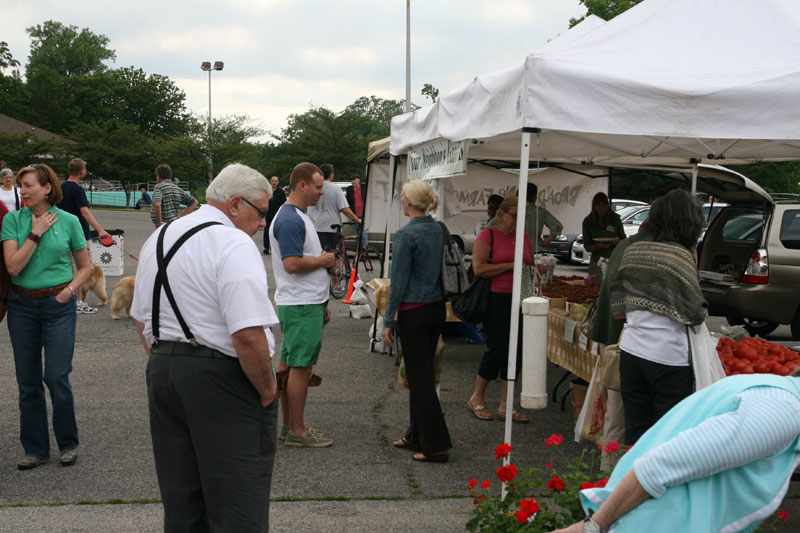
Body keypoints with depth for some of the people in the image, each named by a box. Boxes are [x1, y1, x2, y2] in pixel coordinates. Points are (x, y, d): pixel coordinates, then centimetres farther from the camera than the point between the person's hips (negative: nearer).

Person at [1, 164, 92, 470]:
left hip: (58, 306, -2)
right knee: (28, 381, 7)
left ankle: (68, 444, 16)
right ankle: (35, 449, 20)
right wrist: (36, 233, -12)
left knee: (57, 377, -4)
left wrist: (70, 290, -7)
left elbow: (85, 266, 8)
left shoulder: (68, 221, -1)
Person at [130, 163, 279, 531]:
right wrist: (266, 390, -10)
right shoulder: (233, 244, -15)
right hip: (221, 381, -8)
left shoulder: (158, 238, 13)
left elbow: (141, 319, 19)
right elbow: (248, 335, -23)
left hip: (161, 372, 8)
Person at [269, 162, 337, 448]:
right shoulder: (290, 220, -18)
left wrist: (322, 304, 22)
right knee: (300, 366, -4)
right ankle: (297, 431, 4)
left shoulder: (299, 216, 16)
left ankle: (288, 425, 22)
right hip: (301, 306, -10)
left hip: (307, 303, 10)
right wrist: (323, 260, -10)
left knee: (289, 364, 14)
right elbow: (292, 264, -26)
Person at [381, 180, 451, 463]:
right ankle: (416, 435, 27)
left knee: (419, 377, -1)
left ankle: (436, 445, 1)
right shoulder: (439, 230, 6)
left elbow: (399, 281, -15)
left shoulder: (406, 235, -16)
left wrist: (388, 321, -9)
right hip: (437, 308, 8)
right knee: (422, 372, 17)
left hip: (414, 312, -8)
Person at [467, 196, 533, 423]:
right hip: (496, 300, -7)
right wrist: (510, 266, -17)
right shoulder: (488, 235, -6)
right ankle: (476, 398, 15)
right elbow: (479, 269, -16)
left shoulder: (524, 238, 14)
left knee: (516, 351, 5)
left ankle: (505, 406, 14)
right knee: (498, 348, -5)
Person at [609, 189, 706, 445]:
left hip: (631, 350, 6)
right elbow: (695, 314, -7)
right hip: (668, 357, -5)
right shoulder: (681, 255, -11)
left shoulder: (632, 251, 6)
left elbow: (618, 307, 10)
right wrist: (702, 311, 12)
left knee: (635, 432, 14)